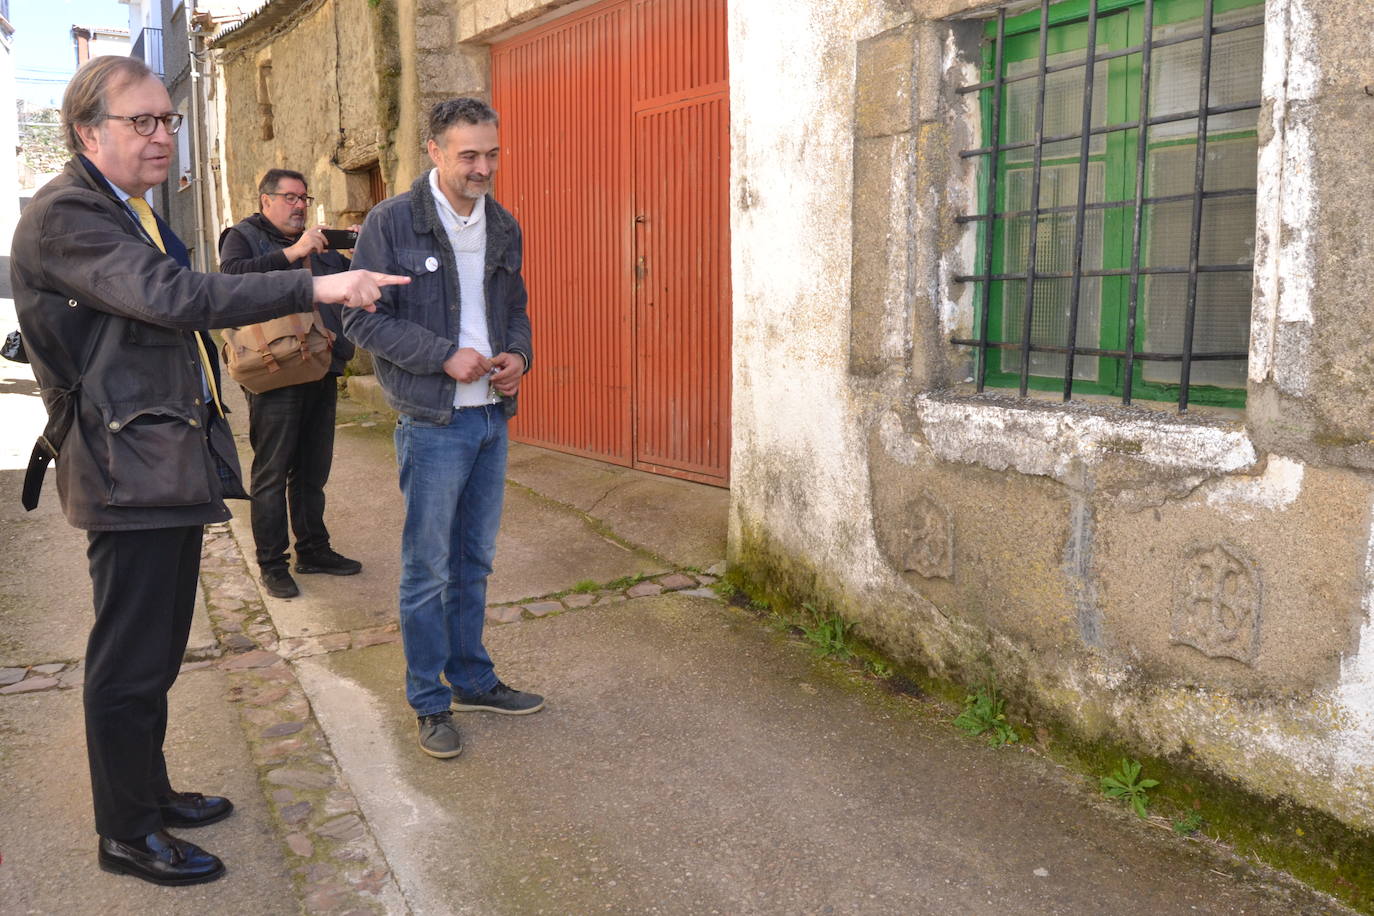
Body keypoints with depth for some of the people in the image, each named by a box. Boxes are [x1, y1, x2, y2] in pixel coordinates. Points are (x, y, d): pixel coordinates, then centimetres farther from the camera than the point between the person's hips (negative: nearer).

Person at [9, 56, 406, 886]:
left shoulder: (137, 215, 18)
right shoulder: (64, 218, -13)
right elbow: (176, 296, -28)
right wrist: (318, 287, -31)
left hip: (172, 466, 10)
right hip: (129, 471, -10)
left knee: (157, 650, 18)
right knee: (131, 660, 1)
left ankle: (150, 794, 33)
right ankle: (126, 834, 16)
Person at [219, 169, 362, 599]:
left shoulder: (319, 245, 19)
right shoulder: (242, 237, 1)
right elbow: (231, 275, -20)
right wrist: (292, 253, -24)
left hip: (322, 372, 6)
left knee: (313, 470, 14)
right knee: (272, 474, 1)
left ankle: (313, 550, 25)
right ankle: (271, 563, 10)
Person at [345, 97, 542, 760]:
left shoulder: (502, 227, 9)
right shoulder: (392, 222, -9)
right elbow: (363, 318, -11)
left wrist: (519, 355, -2)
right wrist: (446, 356, -19)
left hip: (492, 416, 6)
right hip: (432, 423, -6)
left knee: (474, 561, 16)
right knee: (428, 568, 3)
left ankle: (471, 679, 31)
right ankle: (429, 702, 17)